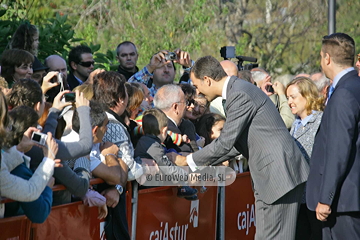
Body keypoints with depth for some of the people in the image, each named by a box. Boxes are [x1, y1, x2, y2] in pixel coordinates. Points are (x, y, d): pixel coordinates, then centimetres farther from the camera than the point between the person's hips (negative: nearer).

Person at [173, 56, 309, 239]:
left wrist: (187, 161, -5)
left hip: (279, 175, -10)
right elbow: (236, 144, 22)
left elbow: (225, 143, -17)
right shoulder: (238, 90, 16)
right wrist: (204, 162, 19)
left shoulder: (240, 95, -16)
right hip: (268, 176, 10)